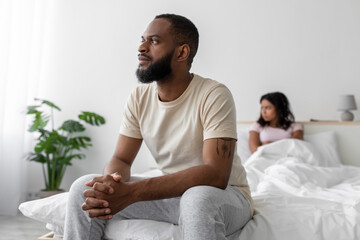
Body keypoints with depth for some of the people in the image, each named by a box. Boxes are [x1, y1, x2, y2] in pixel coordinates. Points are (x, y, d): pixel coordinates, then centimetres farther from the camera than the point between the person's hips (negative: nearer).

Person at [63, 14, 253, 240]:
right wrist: (110, 182, -28)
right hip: (171, 191, 6)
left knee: (198, 199, -42)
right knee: (84, 188, -8)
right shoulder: (139, 98, 0)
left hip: (225, 194, -5)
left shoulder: (214, 95, -20)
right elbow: (121, 159, 0)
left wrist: (132, 191, -37)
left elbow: (215, 175, -29)